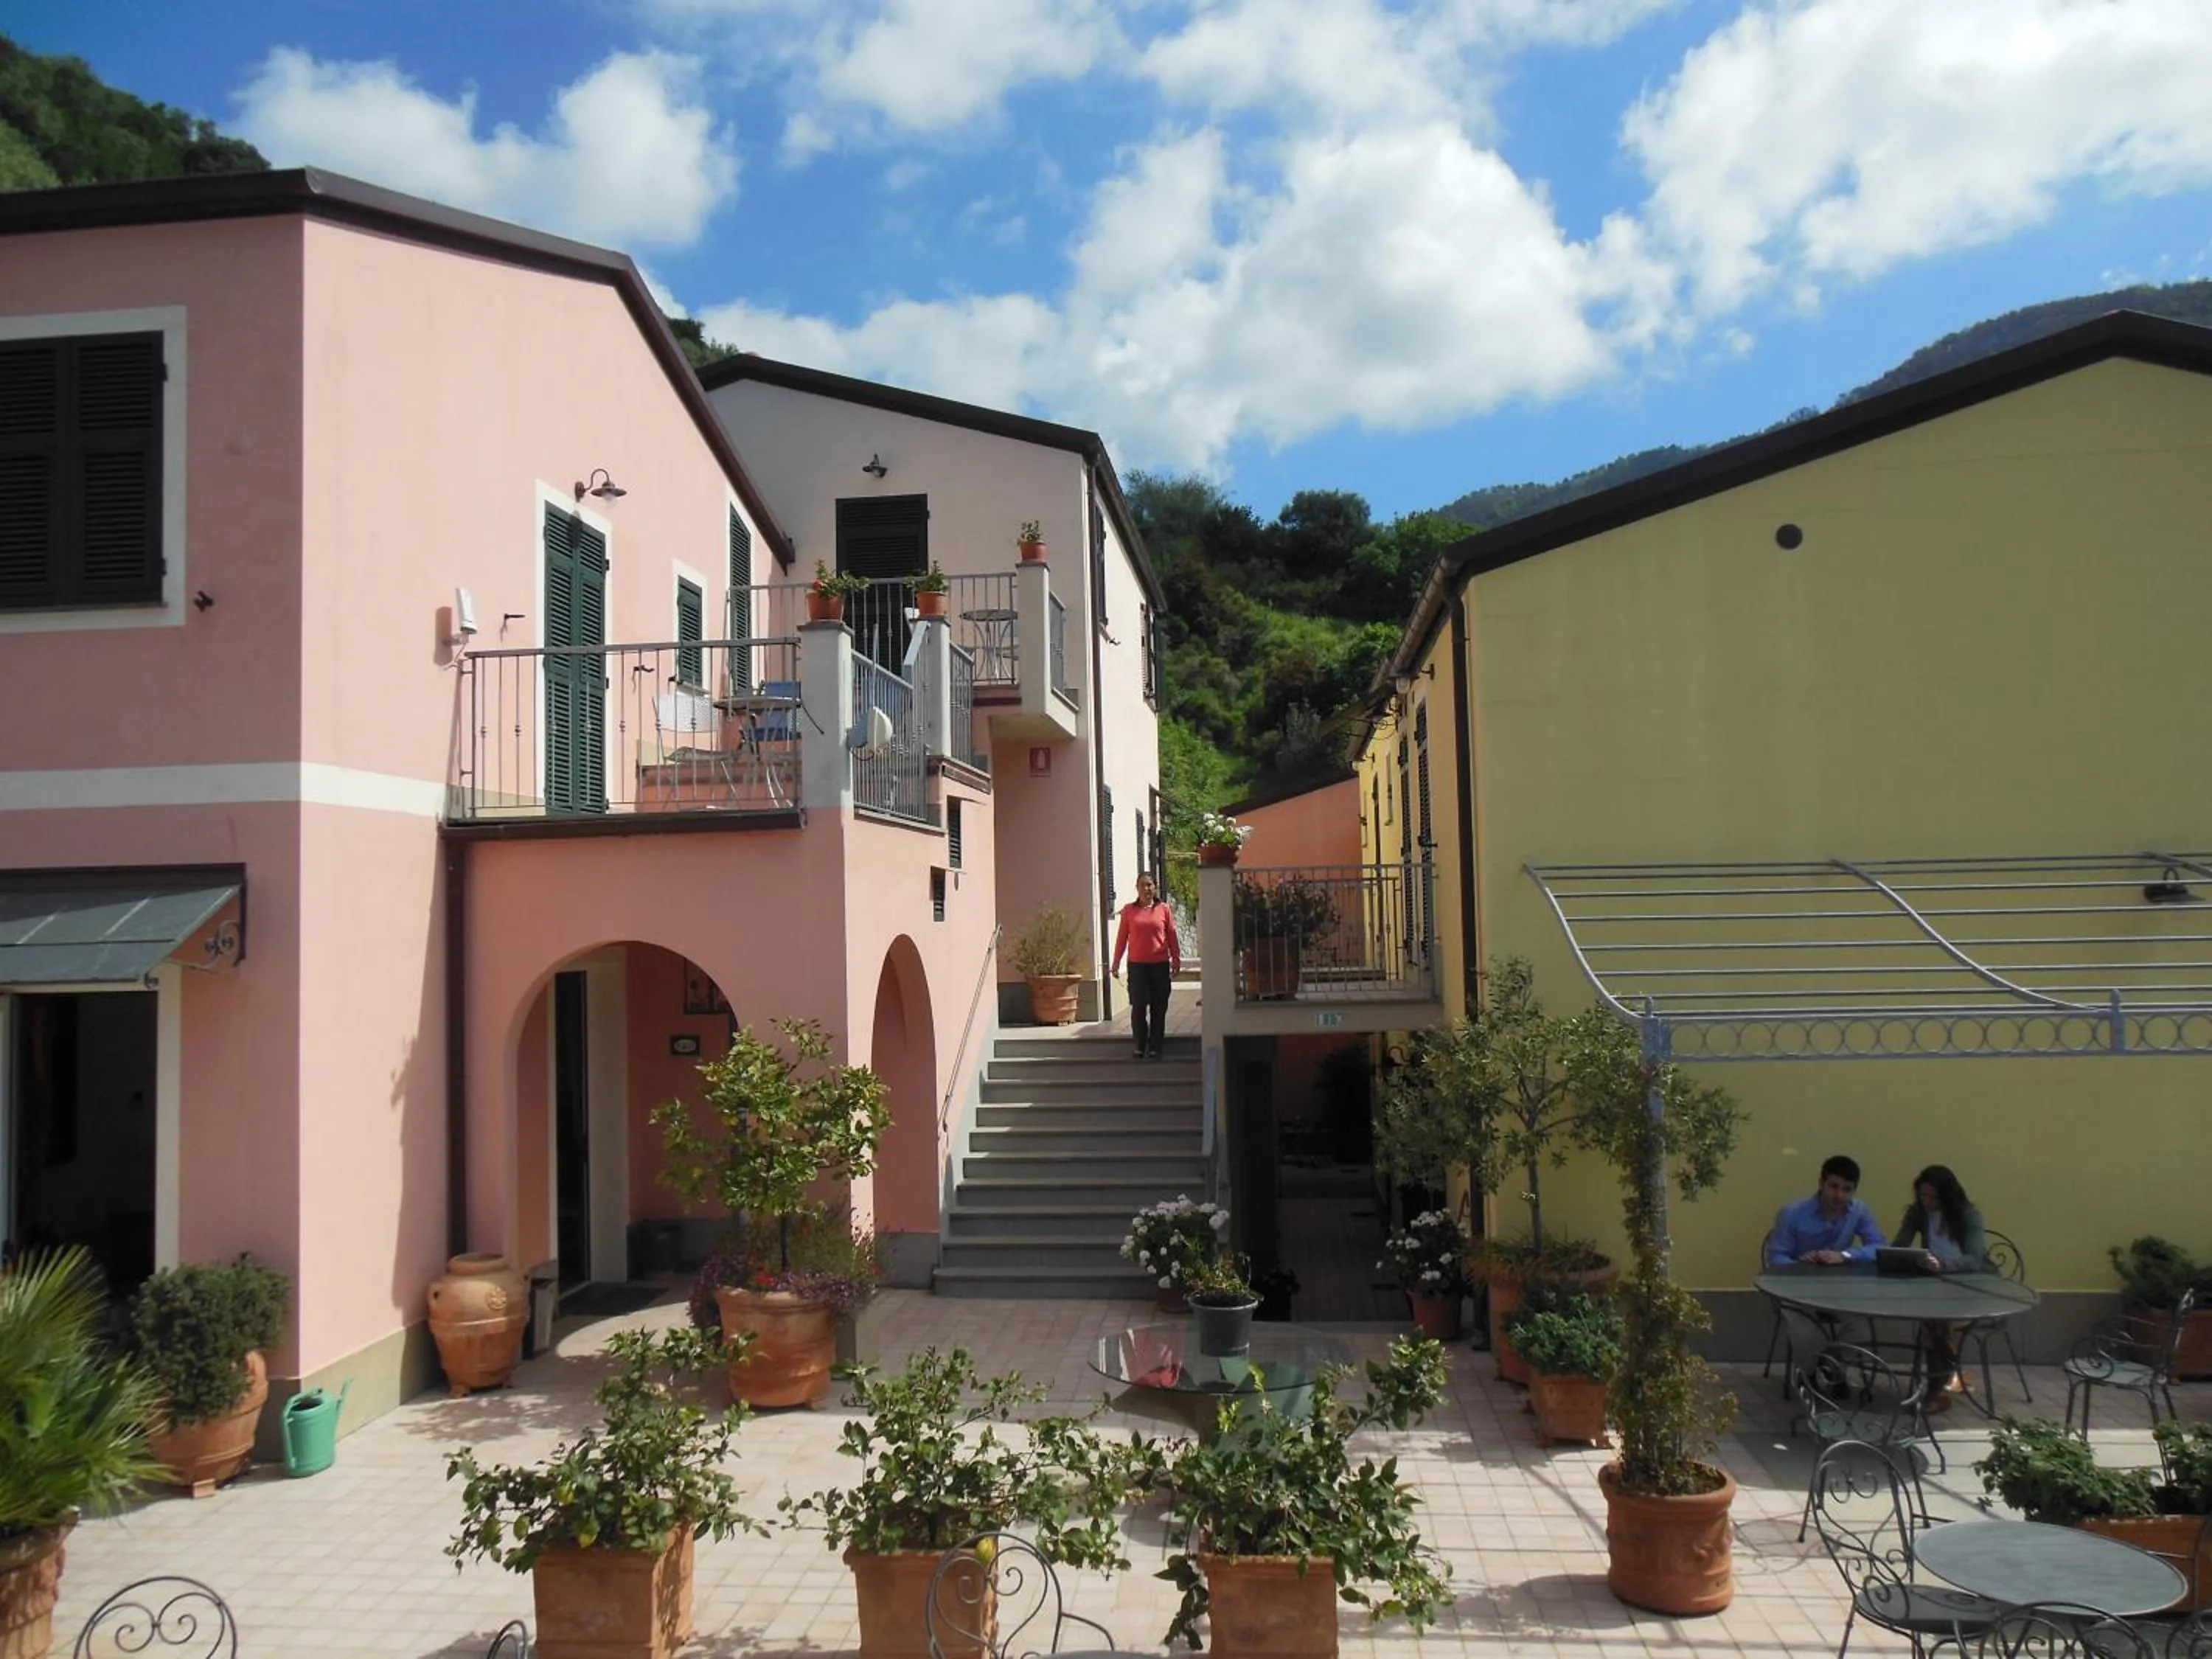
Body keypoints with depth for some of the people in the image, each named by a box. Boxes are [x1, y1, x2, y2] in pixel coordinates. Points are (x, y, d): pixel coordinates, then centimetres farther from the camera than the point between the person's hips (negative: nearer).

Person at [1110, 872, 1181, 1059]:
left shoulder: (1164, 910, 3)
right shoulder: (1129, 911, 4)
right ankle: (1140, 1046, 8)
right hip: (1137, 965, 0)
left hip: (1160, 965, 0)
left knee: (1159, 1008, 3)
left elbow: (1172, 937, 6)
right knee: (1138, 1007, -3)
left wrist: (1176, 960, 5)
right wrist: (1116, 962, 4)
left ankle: (1155, 1047, 11)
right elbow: (1122, 937, 6)